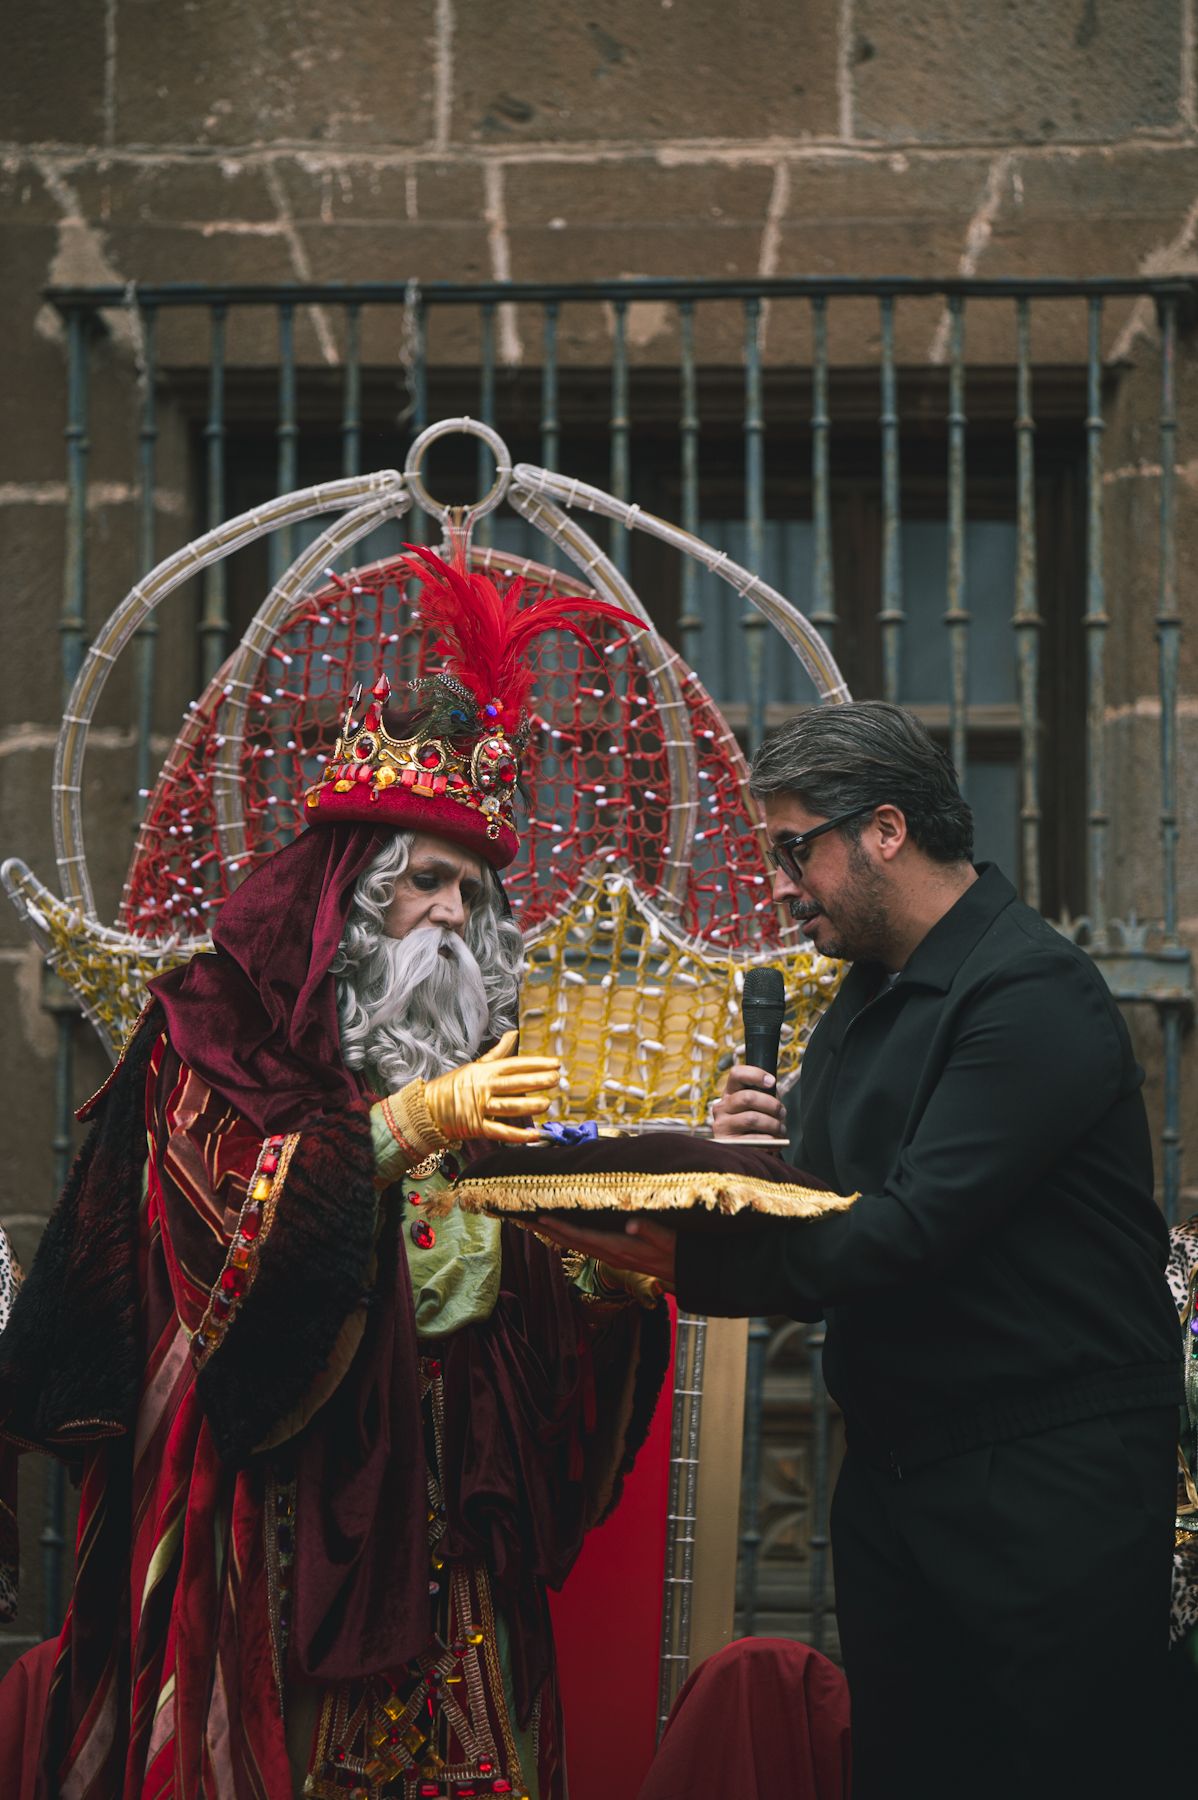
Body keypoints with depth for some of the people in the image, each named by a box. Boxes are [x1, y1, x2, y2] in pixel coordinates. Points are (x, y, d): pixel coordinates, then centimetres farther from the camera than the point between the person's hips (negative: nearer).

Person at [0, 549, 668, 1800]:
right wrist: (405, 1126, -23)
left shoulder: (469, 1041, 16)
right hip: (277, 1497, -5)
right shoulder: (216, 1021, 0)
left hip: (445, 1508, 5)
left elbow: (527, 1295, 13)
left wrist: (608, 1272, -8)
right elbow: (221, 1208, -16)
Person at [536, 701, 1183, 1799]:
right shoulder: (867, 996, 15)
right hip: (896, 1471, 9)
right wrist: (756, 1154, -2)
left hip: (1050, 1479, -9)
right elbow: (840, 1218, 19)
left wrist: (688, 1262, -24)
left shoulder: (1032, 995, -16)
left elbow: (909, 1234, -24)